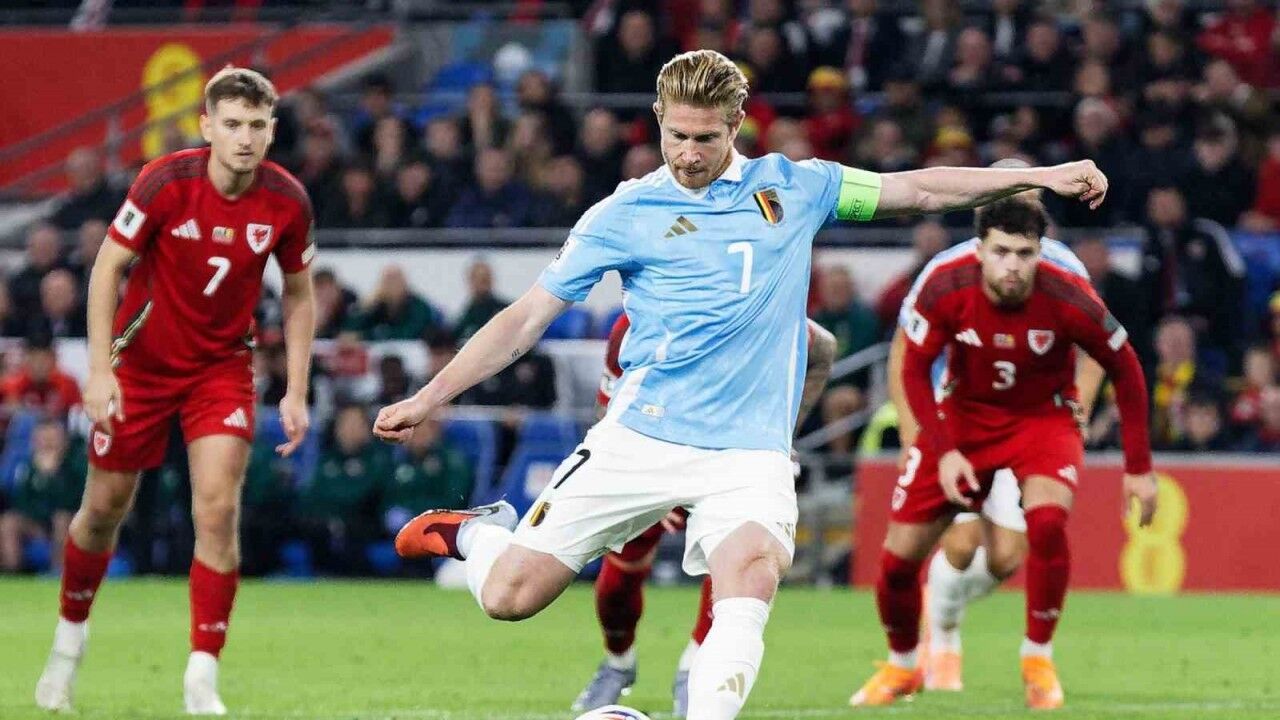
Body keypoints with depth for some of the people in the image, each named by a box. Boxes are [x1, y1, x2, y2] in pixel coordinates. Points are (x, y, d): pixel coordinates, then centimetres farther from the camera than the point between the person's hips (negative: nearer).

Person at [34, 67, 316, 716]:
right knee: (104, 508, 9)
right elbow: (107, 267, -13)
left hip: (222, 365, 1)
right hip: (141, 362, -1)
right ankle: (70, 636, 35)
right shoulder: (166, 182, -20)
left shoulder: (287, 201, -13)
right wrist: (99, 369, -19)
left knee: (218, 509, -15)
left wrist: (296, 392, -1)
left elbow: (299, 295, 3)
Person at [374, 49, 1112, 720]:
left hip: (749, 447, 1)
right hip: (640, 438, -1)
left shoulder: (794, 188, 8)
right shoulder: (625, 214, 2)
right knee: (511, 595, -4)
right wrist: (425, 401, 0)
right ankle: (478, 531, 30)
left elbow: (918, 190, 15)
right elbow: (528, 318, 4)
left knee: (751, 574, -30)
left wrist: (1038, 176, 9)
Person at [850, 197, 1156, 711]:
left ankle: (1038, 659, -11)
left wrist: (1139, 467, -8)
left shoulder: (1068, 300, -24)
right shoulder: (945, 289, -23)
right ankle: (901, 668, 27)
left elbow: (1125, 369, -10)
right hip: (964, 415, 2)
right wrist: (944, 451, -20)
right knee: (899, 556, -3)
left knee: (1047, 520, -32)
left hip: (1043, 417, -2)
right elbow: (914, 369, -9)